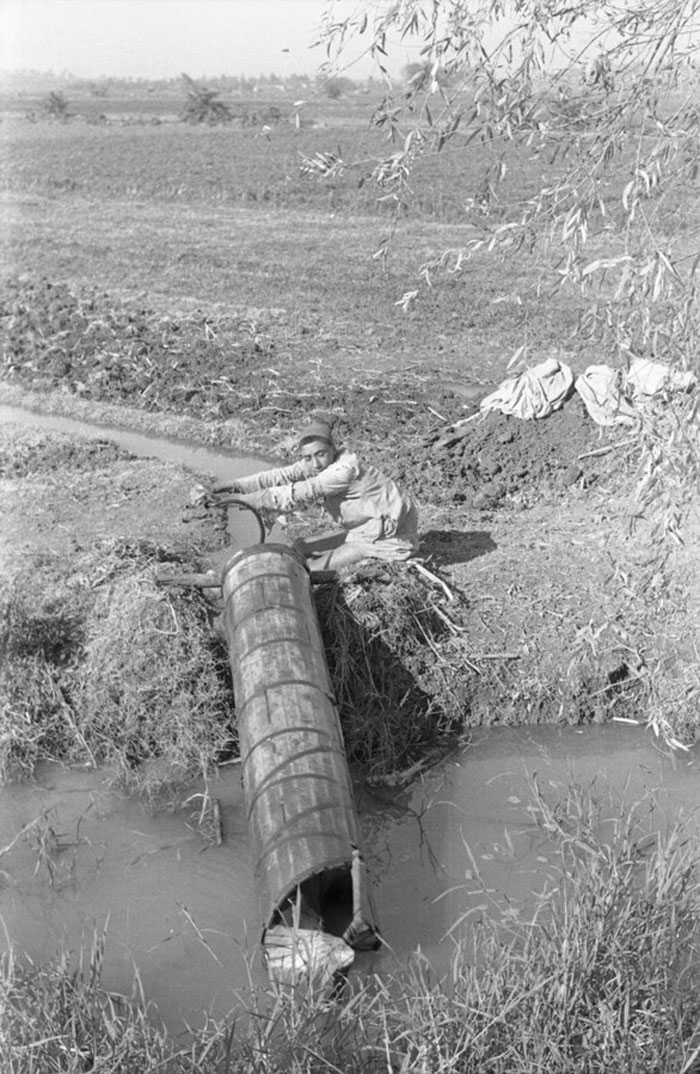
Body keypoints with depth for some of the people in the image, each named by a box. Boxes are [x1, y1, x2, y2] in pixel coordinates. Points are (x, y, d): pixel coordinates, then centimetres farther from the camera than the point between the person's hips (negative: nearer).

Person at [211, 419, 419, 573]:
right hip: (362, 530, 9)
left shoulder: (347, 468, -28)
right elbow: (283, 476, -11)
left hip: (391, 538, -9)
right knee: (299, 549, 6)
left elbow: (301, 494, -32)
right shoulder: (315, 464, -3)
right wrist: (238, 485, -22)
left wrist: (254, 499, -31)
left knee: (314, 569, -15)